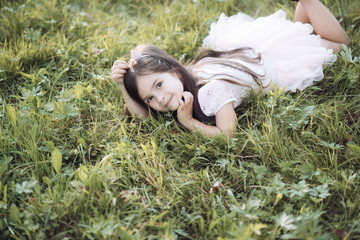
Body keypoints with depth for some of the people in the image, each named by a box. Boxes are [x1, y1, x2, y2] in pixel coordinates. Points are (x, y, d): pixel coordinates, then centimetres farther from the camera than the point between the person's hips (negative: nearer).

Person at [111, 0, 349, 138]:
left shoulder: (211, 90, -45)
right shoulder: (177, 80, -23)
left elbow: (227, 134, -46)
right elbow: (140, 114, -23)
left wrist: (187, 121, -43)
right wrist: (123, 84, -39)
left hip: (273, 60, -6)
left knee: (339, 43, 19)